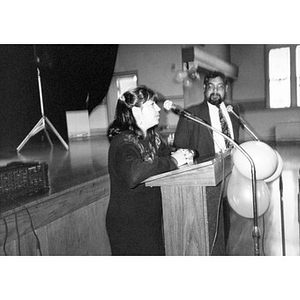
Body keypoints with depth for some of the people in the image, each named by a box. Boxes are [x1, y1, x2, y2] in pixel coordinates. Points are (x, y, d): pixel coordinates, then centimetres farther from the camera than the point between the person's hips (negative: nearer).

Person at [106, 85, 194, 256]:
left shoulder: (152, 137, 6)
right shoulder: (124, 141, -22)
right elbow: (132, 175, -40)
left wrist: (184, 155, -11)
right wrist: (173, 161, -30)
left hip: (152, 220, 8)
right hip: (129, 227, -8)